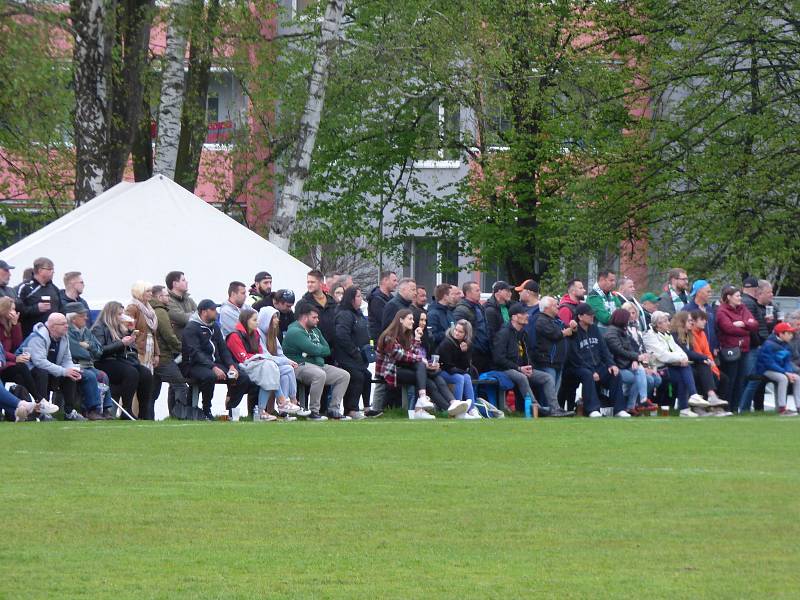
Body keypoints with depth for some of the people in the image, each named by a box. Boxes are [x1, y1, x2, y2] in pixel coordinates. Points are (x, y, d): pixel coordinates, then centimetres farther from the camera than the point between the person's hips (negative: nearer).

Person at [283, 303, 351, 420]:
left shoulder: (315, 330, 20)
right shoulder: (295, 332, -11)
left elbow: (327, 350, 14)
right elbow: (314, 349, -19)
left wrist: (317, 350, -3)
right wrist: (321, 349, 1)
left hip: (318, 364, 10)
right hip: (300, 366, -10)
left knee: (344, 375, 1)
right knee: (319, 375, -39)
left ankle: (334, 410, 0)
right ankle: (314, 412, -29)